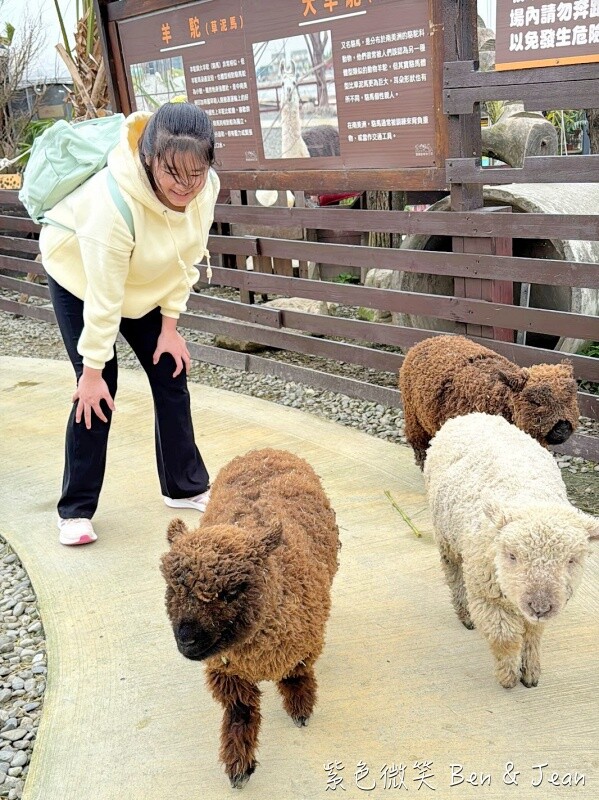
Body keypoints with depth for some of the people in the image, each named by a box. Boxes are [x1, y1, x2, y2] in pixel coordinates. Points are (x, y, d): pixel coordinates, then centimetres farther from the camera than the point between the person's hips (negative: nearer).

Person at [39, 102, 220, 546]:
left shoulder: (206, 186, -24)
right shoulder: (113, 202, -40)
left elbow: (186, 259, -10)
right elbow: (103, 296, -32)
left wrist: (169, 325, -8)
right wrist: (93, 370, -23)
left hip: (145, 282, 5)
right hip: (80, 275, -5)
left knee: (171, 372, 4)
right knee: (99, 392, -10)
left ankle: (186, 486, 21)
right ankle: (76, 510, 5)